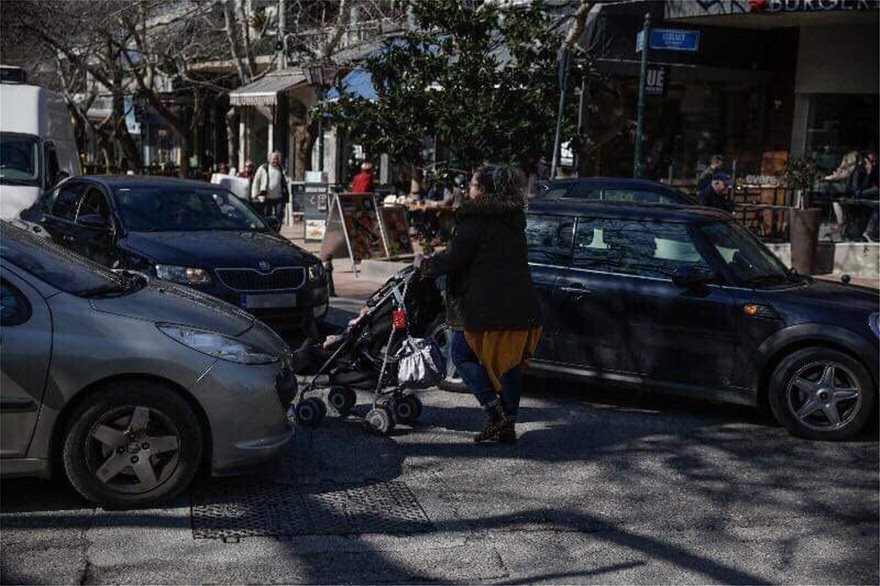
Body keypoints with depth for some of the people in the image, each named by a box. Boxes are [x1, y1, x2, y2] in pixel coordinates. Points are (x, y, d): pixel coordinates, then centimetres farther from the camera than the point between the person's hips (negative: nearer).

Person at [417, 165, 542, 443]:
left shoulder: (475, 220, -9)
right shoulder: (514, 221, 17)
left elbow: (453, 259, -12)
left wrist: (425, 264, 8)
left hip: (488, 308, -8)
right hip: (522, 306, 8)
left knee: (462, 355, 5)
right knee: (508, 363, 15)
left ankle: (496, 415, -6)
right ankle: (508, 425, 17)